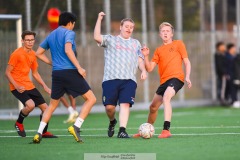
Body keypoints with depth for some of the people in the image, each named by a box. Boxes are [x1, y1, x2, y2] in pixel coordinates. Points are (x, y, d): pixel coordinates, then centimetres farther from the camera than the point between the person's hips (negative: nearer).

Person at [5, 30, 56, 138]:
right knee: (30, 105, -29)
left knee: (45, 107, 5)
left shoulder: (33, 54, 9)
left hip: (29, 86, 7)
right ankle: (19, 123, 0)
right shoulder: (16, 54, -13)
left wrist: (44, 86, 11)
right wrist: (17, 86, -23)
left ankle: (43, 132, 23)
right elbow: (7, 72, -12)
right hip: (18, 87, -7)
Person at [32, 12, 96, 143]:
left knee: (52, 105, 19)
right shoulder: (69, 33, -3)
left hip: (56, 73, 7)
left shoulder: (51, 35, 17)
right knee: (91, 99, 0)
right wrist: (79, 67, -19)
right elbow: (68, 50, -20)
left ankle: (39, 133, 8)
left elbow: (38, 53, 21)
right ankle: (76, 127, -14)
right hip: (70, 72, -7)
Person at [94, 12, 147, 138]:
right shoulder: (110, 40, 13)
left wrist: (143, 70, 1)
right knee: (109, 106, -5)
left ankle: (122, 130, -20)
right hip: (110, 79, -2)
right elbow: (97, 38, -6)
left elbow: (140, 59, 21)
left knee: (125, 104, -16)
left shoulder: (135, 43, 25)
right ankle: (112, 122, 26)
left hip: (129, 80, 2)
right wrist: (99, 20, -8)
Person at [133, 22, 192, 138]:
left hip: (176, 77, -6)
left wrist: (187, 77, -10)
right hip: (164, 81, 6)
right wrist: (146, 56, -4)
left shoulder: (178, 44, 8)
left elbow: (187, 62, 5)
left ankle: (166, 130, -39)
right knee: (153, 107, 12)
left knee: (166, 98, -32)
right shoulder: (158, 50, 19)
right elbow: (149, 68, 12)